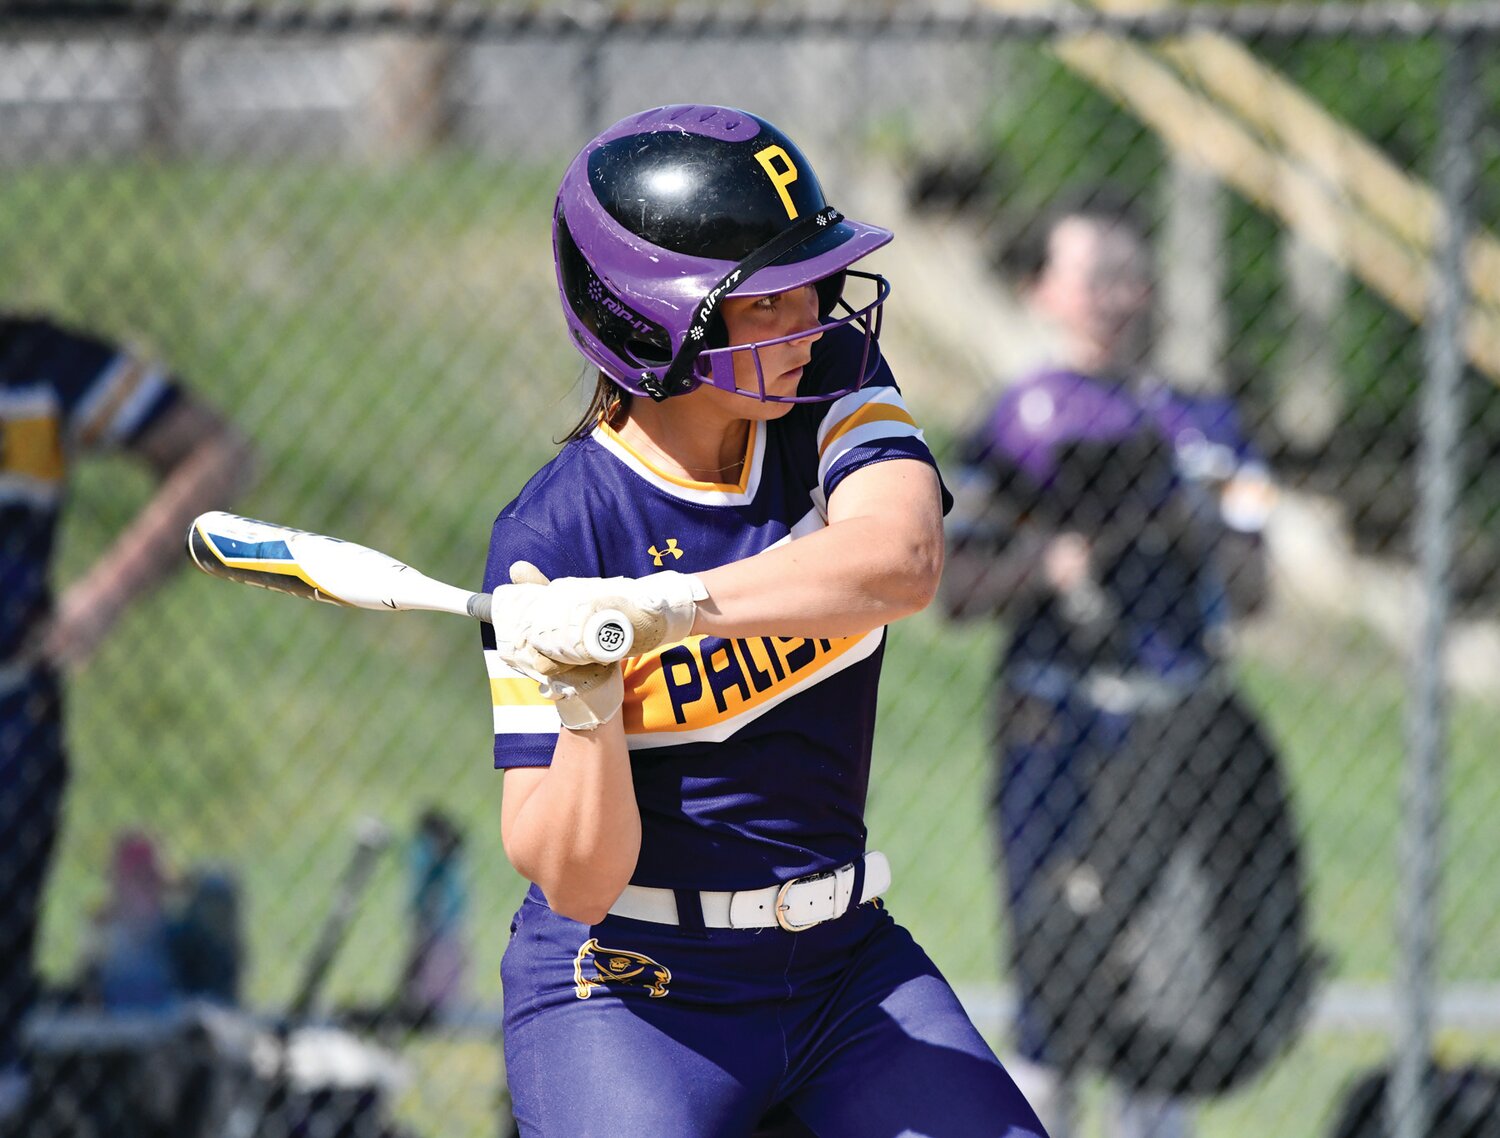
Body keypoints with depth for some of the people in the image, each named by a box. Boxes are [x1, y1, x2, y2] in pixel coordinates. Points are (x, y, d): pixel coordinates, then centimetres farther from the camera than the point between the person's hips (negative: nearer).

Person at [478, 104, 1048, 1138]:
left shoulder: (833, 386, -4)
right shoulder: (553, 538, -15)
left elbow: (900, 562, -27)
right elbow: (573, 880, -16)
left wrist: (660, 606, -37)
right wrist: (586, 704, -34)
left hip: (845, 964, 4)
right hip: (629, 991, -4)